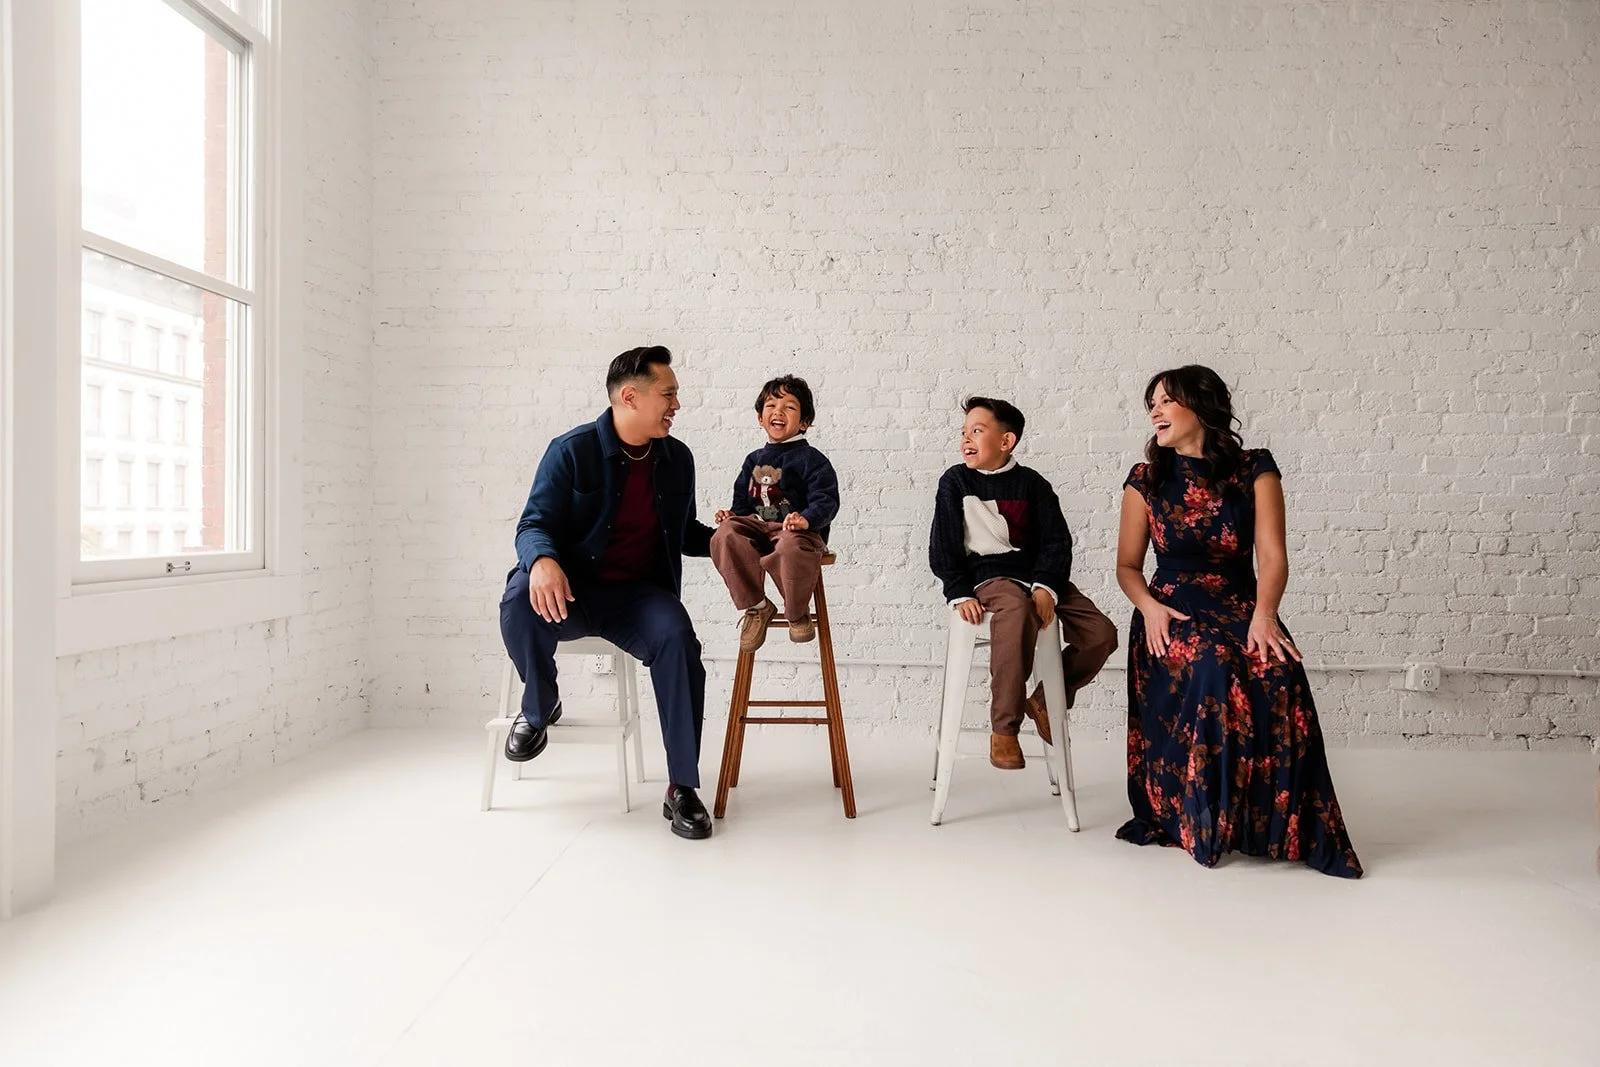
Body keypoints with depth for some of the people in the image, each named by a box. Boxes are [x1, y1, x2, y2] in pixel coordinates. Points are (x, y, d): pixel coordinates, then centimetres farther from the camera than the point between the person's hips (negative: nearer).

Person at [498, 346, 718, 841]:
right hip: (572, 591, -2)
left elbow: (685, 534, 22)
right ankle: (540, 707, -2)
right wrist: (542, 561, -33)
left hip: (639, 594, 3)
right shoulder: (572, 451, -5)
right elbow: (535, 524, -9)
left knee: (677, 638, -31)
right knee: (520, 603, -35)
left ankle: (682, 788, -21)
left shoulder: (678, 458, 10)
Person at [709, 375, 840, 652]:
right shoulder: (754, 460, 21)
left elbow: (826, 501, -8)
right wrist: (733, 514, 5)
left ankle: (798, 613, -11)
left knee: (790, 549, -41)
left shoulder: (811, 459, 2)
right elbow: (743, 502, 27)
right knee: (726, 534, -28)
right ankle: (756, 607, -13)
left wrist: (806, 519, -28)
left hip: (798, 530, -5)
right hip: (757, 526, 5)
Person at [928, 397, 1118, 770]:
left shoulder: (1032, 483, 7)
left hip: (1041, 576, 4)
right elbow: (943, 546, 3)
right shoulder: (954, 482, 4)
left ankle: (1045, 701, 12)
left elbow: (1057, 539, 1)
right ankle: (1003, 728, -29)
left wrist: (1047, 587, -15)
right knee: (1017, 611, -39)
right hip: (989, 577, -4)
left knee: (1102, 634, -13)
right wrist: (959, 593, -10)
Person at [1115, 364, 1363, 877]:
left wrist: (1263, 615, -24)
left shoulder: (1254, 469, 2)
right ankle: (1195, 819, -19)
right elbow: (1127, 565, 10)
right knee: (1213, 667, -34)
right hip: (1170, 613, 0)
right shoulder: (1145, 480, 6)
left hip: (1240, 605, 0)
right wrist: (1148, 606, -10)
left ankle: (1287, 826, -17)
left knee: (1277, 671, -32)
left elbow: (1272, 553, -7)